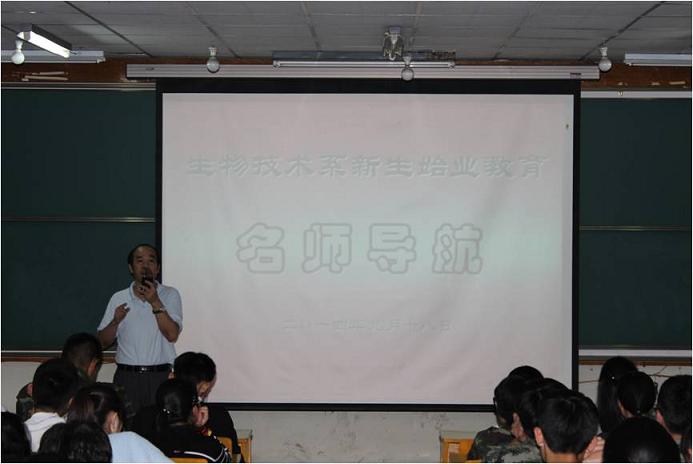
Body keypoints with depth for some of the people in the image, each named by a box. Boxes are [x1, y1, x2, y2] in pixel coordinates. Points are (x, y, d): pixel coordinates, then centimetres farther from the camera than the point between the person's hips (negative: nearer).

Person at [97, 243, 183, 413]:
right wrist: (115, 321, -7)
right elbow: (103, 342, 10)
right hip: (127, 377, 1)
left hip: (160, 375, -1)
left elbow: (172, 334, -8)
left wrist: (155, 303, -14)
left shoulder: (170, 295, 5)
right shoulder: (119, 299, 10)